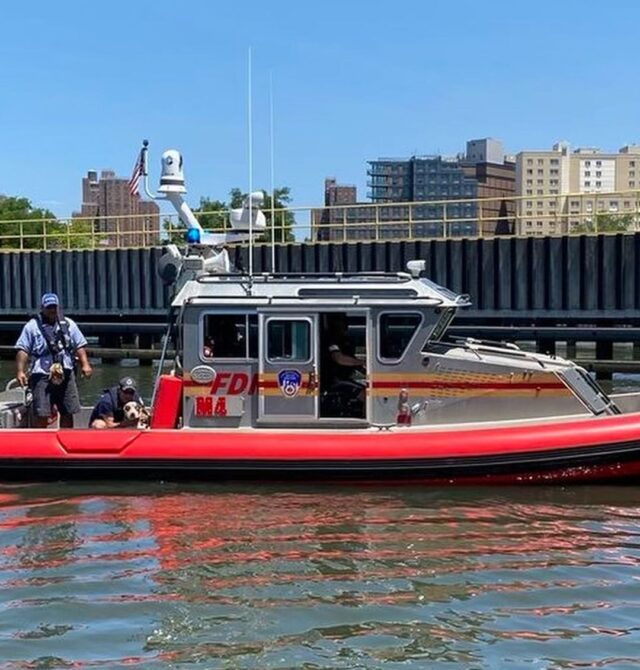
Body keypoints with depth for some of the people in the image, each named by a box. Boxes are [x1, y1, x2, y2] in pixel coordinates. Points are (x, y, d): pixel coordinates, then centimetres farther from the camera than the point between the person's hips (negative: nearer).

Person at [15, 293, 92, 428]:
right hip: (41, 376, -4)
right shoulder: (32, 326, 1)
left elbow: (79, 346, 10)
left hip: (65, 375, 4)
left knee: (68, 412, 9)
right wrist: (20, 371, -14)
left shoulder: (68, 324, 10)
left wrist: (85, 364, -4)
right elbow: (23, 350, -4)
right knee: (41, 415, -9)